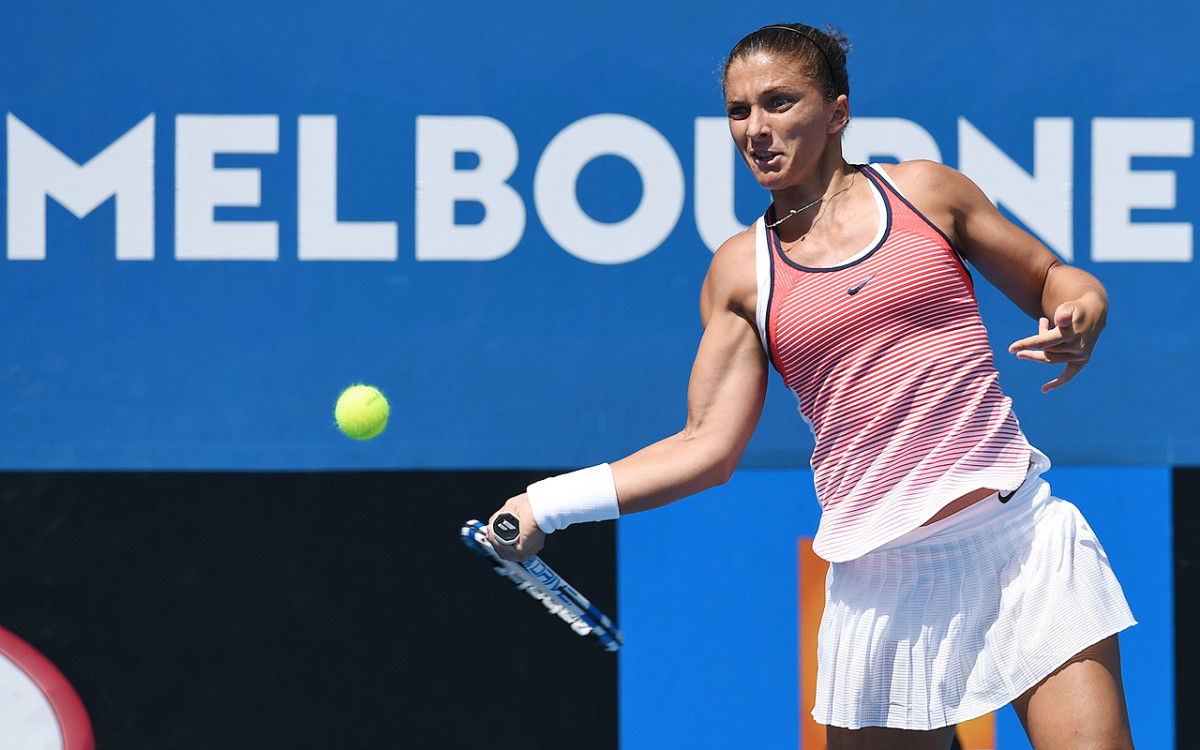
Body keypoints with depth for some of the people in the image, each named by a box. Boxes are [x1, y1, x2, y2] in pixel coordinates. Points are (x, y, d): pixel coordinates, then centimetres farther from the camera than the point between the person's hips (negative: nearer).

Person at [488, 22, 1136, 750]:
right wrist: (549, 503, -3)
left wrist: (1079, 318, -9)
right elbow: (709, 445, 5)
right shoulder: (741, 273, 7)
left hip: (1021, 534, -1)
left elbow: (1052, 280, 15)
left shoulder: (924, 191, 5)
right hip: (884, 575, 1)